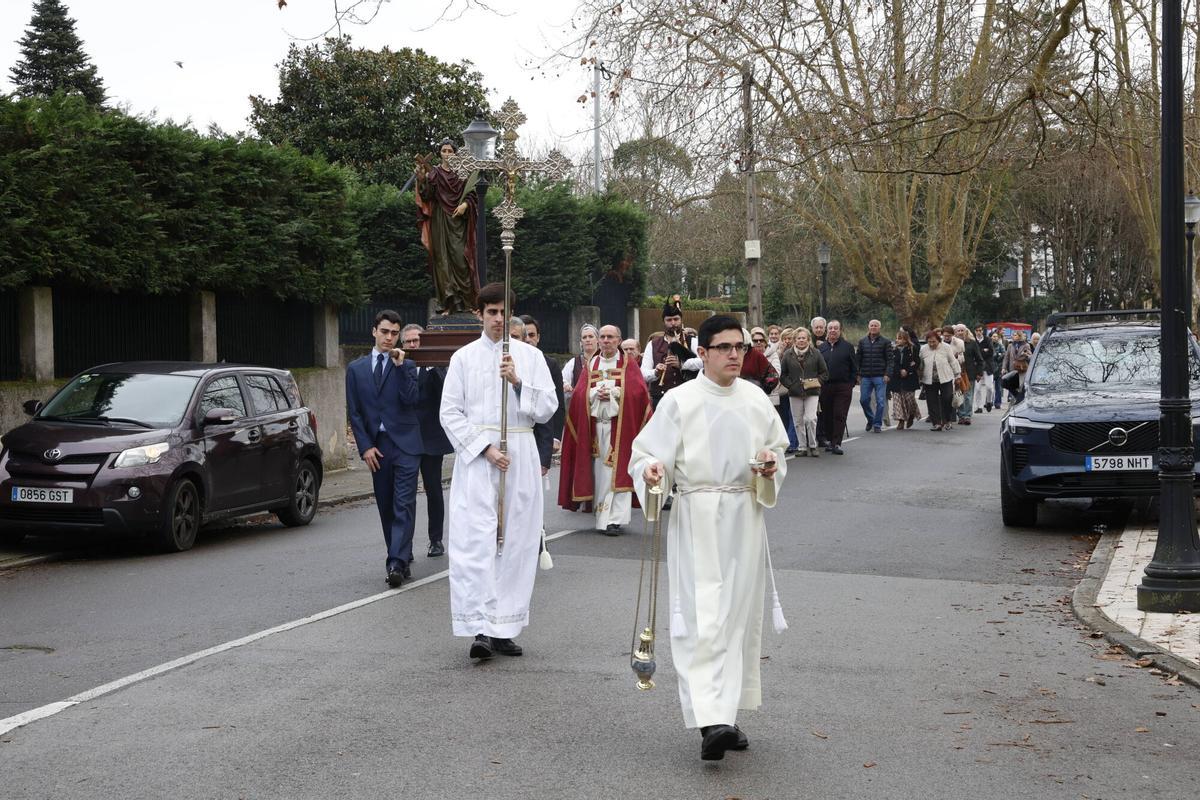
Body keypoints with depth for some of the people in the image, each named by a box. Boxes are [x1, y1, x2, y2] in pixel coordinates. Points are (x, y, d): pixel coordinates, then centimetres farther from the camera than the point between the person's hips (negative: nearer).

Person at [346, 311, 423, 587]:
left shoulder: (406, 365, 4)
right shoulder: (356, 368, 10)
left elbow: (412, 399, -10)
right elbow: (354, 412, 7)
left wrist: (400, 366, -14)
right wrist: (365, 447, -2)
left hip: (405, 443, -3)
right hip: (376, 446, 3)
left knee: (404, 505, -11)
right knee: (386, 507, 8)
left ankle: (397, 563, -18)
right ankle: (402, 559, 18)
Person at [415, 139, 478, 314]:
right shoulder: (434, 173, 5)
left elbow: (472, 194, 7)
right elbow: (426, 196, -8)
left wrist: (465, 204, -11)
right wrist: (421, 180, -24)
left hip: (459, 219, 1)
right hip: (441, 220, -1)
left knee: (461, 258, -5)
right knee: (443, 259, -4)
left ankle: (465, 301, 0)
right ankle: (447, 302, -3)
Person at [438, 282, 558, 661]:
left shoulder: (530, 356, 9)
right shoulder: (464, 358, 5)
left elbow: (547, 408, 3)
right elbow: (450, 413, 1)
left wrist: (518, 382, -12)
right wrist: (484, 448, -9)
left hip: (520, 456, 2)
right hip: (475, 455, -2)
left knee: (516, 541, 3)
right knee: (475, 540, -12)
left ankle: (504, 628, 10)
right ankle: (481, 628, -14)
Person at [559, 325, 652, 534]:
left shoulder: (629, 365, 6)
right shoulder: (591, 365, 15)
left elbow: (639, 391, -7)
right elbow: (579, 393, 4)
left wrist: (614, 393, -13)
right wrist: (596, 393, -13)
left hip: (620, 425, -3)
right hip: (594, 425, 3)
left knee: (616, 470, -9)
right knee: (598, 469, 2)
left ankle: (614, 519, -11)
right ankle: (601, 514, 9)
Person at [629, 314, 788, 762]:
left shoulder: (756, 400, 8)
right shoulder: (680, 401, -5)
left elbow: (778, 449, 18)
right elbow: (645, 453, -5)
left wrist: (770, 466, -4)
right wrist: (651, 470, -27)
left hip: (744, 518, 5)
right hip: (697, 519, -5)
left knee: (739, 615, 9)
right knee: (701, 617, -13)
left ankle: (727, 715, 22)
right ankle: (709, 721, -17)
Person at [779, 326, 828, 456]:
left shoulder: (815, 354, 2)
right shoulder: (788, 355, 3)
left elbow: (825, 373, 7)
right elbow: (782, 375, 6)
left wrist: (816, 382, -7)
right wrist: (792, 386, -6)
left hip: (812, 392, -2)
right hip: (795, 394, 2)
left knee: (810, 419, -13)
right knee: (798, 421, 5)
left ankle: (812, 446, 2)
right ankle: (802, 447, 15)